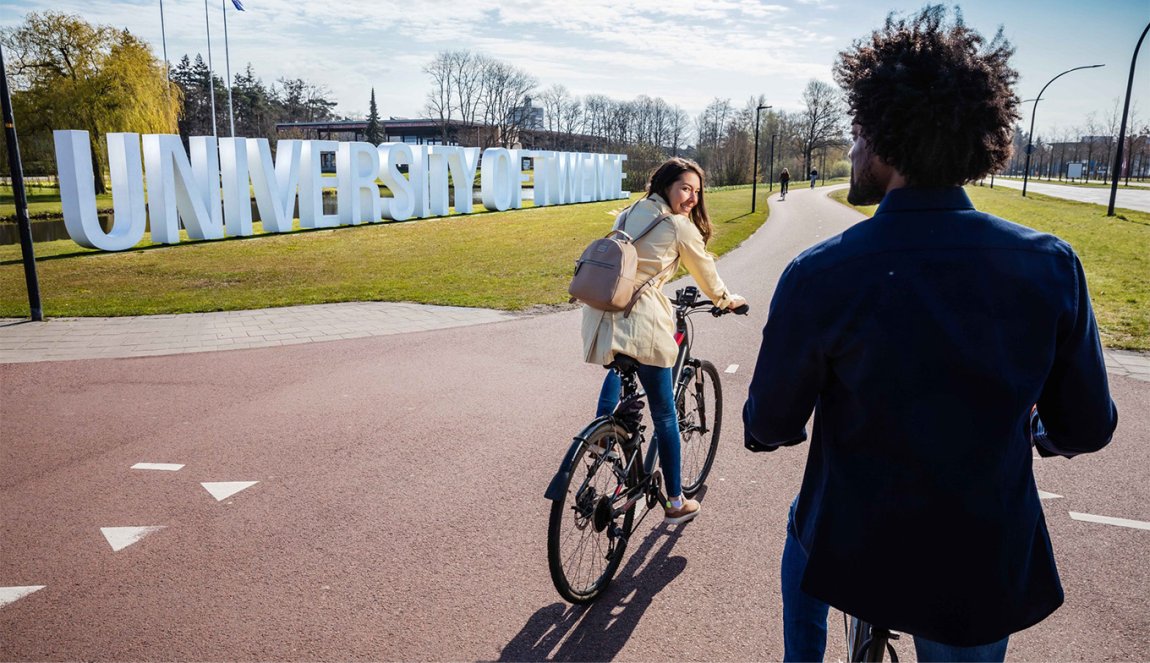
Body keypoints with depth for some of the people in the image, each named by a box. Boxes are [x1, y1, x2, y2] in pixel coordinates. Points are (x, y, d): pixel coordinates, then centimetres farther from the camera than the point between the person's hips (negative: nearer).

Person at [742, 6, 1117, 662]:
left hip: (851, 551, -2)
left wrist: (789, 424, 13)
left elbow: (768, 428, -11)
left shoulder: (818, 276, -23)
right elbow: (1087, 428, -2)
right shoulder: (1052, 265, -14)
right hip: (989, 572, 3)